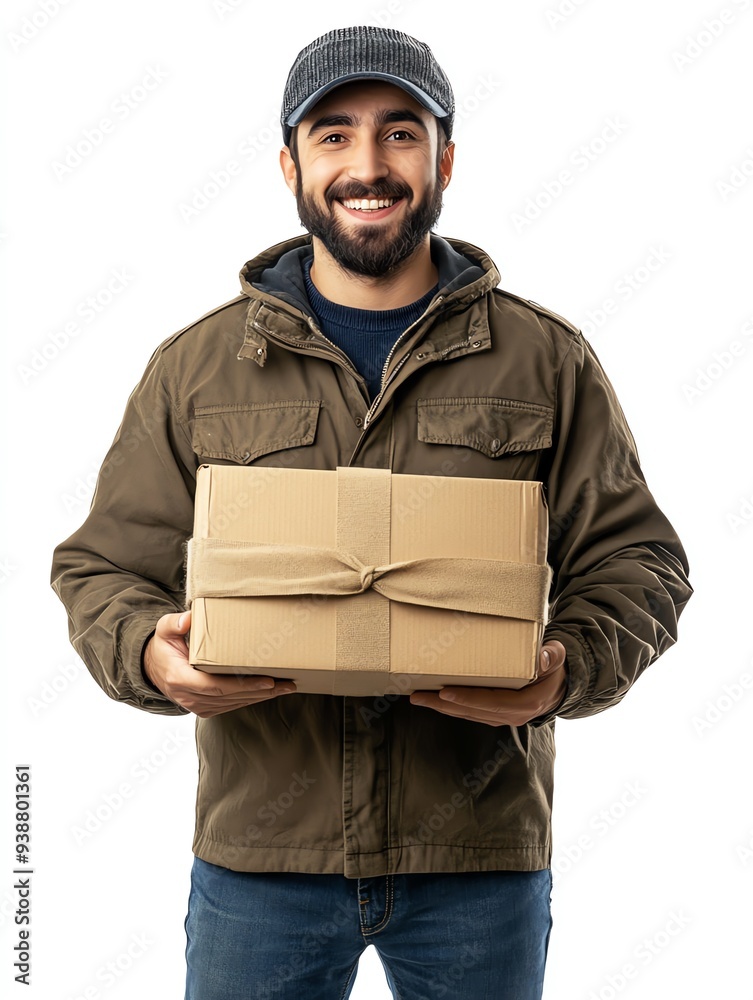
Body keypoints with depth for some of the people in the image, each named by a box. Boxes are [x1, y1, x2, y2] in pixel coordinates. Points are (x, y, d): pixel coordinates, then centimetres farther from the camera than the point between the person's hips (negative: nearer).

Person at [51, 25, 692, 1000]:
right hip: (258, 852, 1)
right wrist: (151, 653, -16)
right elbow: (104, 564, 6)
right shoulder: (196, 365, 6)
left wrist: (568, 668, -17)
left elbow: (634, 559, 4)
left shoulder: (546, 360, 4)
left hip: (481, 855, 0)